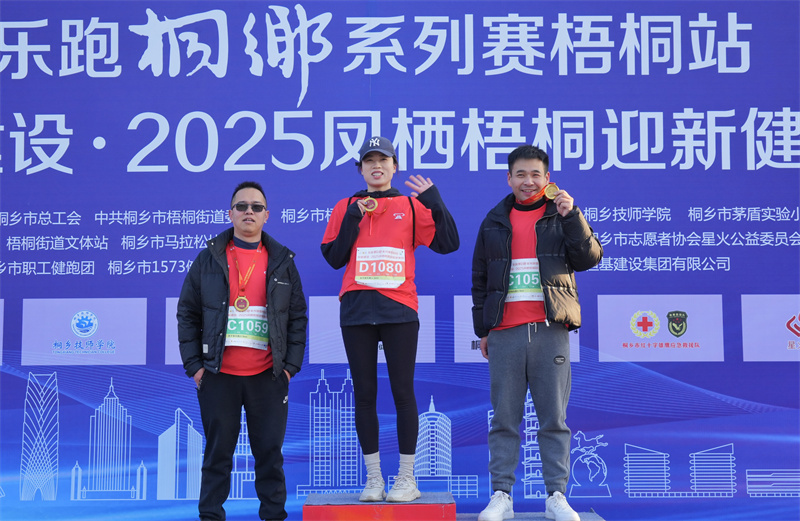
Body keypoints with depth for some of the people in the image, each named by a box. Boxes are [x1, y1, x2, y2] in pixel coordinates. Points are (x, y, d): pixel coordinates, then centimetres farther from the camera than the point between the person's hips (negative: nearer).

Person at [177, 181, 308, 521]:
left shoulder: (282, 262, 8)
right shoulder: (209, 259, 5)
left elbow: (298, 317, 10)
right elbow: (188, 314, 6)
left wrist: (291, 364, 2)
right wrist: (193, 364, -1)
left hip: (268, 376, 1)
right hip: (218, 375, -1)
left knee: (270, 452, 4)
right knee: (218, 452, 5)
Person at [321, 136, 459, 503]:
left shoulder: (411, 206, 9)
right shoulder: (346, 208, 13)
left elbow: (448, 243, 0)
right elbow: (333, 258, 5)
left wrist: (435, 201, -8)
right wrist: (354, 218, -3)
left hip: (399, 309, -1)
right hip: (356, 311, 2)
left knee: (403, 392, -2)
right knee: (364, 393, 3)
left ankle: (407, 478, 6)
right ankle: (373, 479, 10)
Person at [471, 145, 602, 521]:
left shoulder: (560, 216, 10)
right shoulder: (494, 221, 14)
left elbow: (589, 258, -2)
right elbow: (479, 277, 16)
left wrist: (572, 216, -12)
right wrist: (482, 328, 11)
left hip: (550, 330, -1)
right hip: (505, 331, 1)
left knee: (554, 418, 0)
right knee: (504, 418, 1)